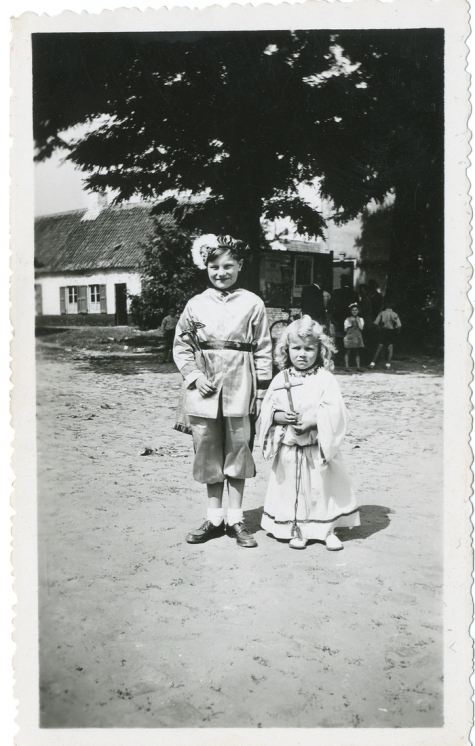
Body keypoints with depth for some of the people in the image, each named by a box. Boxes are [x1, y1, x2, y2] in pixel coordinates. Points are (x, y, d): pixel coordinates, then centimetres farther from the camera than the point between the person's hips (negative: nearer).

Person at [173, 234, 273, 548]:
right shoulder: (196, 305, 5)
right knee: (208, 452, 8)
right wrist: (194, 376, -4)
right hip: (205, 390, 2)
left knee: (238, 450, 5)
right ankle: (214, 518, 20)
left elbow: (263, 351, 3)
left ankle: (236, 519, 17)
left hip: (239, 389, -1)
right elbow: (181, 346, 10)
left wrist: (262, 391, -1)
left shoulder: (252, 304, 2)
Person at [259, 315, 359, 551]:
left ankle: (328, 529, 22)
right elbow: (268, 410, 5)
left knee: (323, 488, 5)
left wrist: (313, 420, -21)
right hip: (288, 449, 2)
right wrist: (280, 416, -14)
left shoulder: (325, 379, -4)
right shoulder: (280, 380, 4)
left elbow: (335, 412, -11)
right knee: (291, 489, 8)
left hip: (318, 448, -2)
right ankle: (296, 530, 23)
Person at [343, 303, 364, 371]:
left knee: (357, 352, 5)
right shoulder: (348, 319, 4)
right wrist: (350, 323, -8)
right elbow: (345, 329, 2)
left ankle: (358, 366, 7)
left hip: (357, 337, 2)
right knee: (347, 352, -5)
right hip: (349, 336, -2)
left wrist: (358, 321, -6)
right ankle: (347, 366, -2)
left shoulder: (360, 319, 9)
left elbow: (361, 328, -4)